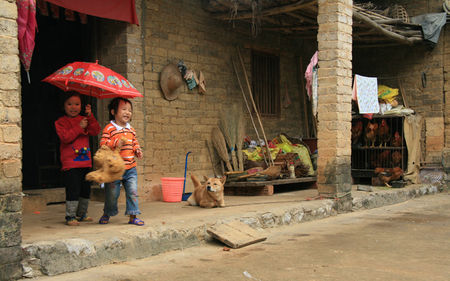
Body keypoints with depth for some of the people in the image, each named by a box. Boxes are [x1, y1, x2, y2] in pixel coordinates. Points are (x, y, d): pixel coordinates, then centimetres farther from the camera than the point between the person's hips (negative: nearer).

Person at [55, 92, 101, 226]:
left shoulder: (84, 119, 13)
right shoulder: (61, 122, -1)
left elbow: (95, 131, -2)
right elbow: (65, 137, -16)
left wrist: (90, 116, -12)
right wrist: (79, 127, -20)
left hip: (86, 162, 6)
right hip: (70, 163, -6)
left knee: (86, 190, 12)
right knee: (73, 190, -8)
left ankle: (81, 214, 26)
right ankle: (70, 216, 2)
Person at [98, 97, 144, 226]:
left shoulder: (131, 130, 11)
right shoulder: (109, 128, -8)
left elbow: (135, 143, 22)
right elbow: (103, 143, -15)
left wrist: (138, 150, 2)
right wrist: (116, 143, -28)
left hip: (130, 168, 4)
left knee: (133, 192, -1)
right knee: (112, 193, 7)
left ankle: (133, 216, 9)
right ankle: (107, 214, 31)